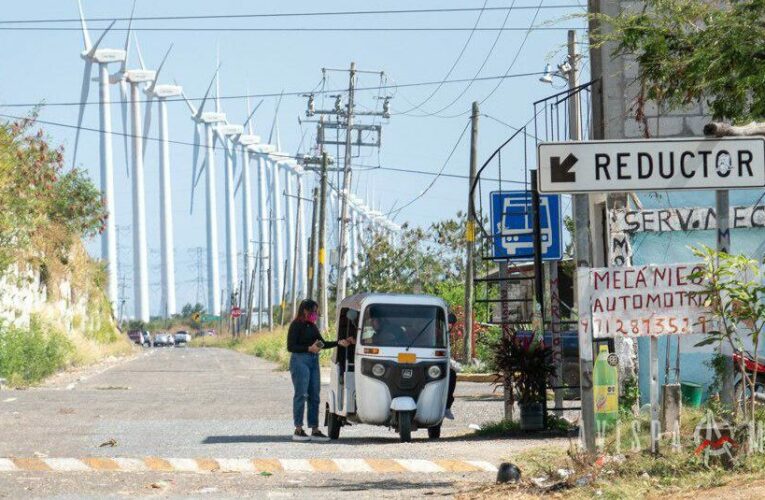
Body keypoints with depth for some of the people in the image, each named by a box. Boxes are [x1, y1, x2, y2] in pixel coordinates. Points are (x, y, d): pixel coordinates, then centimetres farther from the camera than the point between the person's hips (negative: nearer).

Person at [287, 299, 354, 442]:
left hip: (313, 361, 8)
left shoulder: (312, 326, 17)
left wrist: (339, 343, 12)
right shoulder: (296, 325, -6)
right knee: (301, 395, -8)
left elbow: (322, 343, 19)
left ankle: (315, 430, 9)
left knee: (314, 396, 6)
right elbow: (290, 347, -10)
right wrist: (309, 348, -17)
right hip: (300, 361, -8)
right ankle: (298, 430, -6)